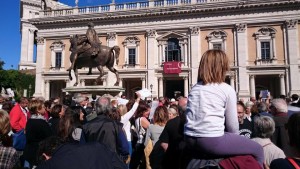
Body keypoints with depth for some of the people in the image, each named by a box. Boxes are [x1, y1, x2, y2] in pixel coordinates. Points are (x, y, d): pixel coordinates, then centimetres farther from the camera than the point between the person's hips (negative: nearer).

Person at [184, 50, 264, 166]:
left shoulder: (194, 88, 12)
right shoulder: (227, 90, -2)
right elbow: (233, 126, 0)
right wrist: (235, 139, 22)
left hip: (190, 140, 7)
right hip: (212, 141, -7)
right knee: (257, 149, 15)